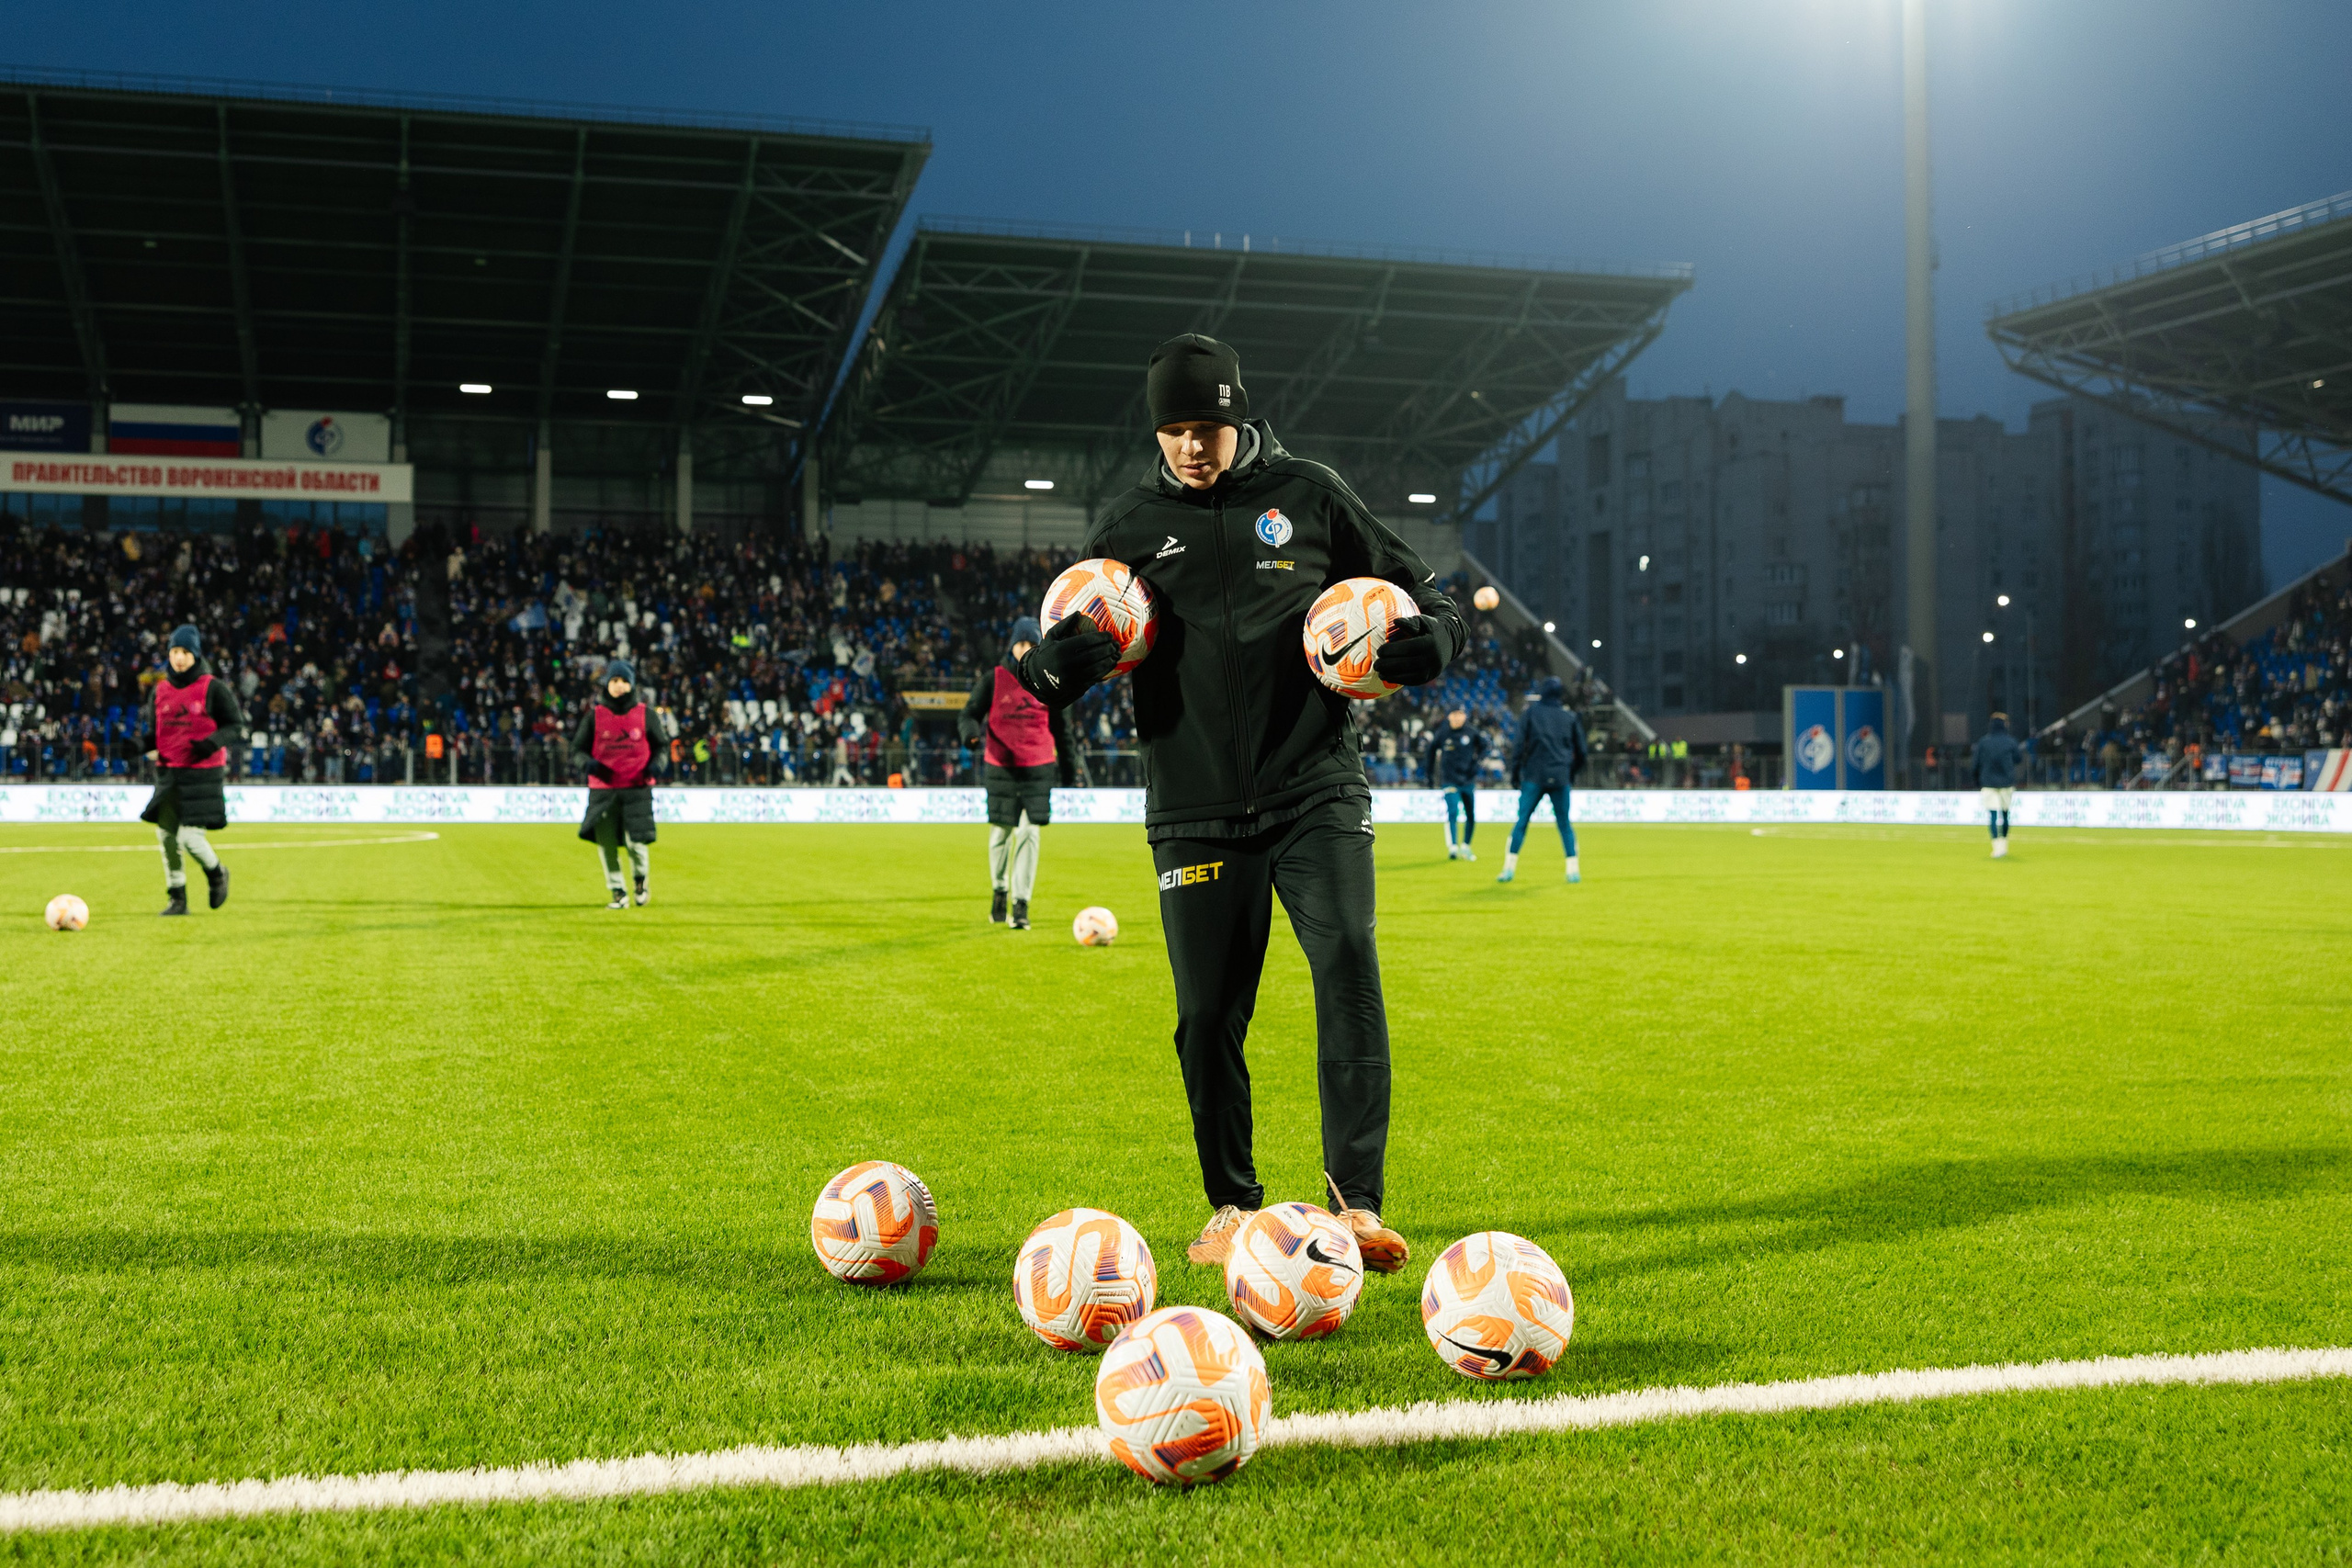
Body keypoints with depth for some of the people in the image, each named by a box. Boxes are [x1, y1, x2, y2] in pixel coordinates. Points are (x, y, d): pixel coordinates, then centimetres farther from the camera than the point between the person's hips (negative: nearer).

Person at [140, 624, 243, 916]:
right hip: (169, 772, 5)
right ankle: (177, 899, 14)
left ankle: (217, 873, 20)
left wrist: (213, 741, -21)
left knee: (190, 837, -12)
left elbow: (236, 727, -3)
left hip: (203, 772, -5)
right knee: (166, 835, 2)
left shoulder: (213, 689, -4)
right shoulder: (161, 690, 11)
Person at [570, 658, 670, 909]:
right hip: (602, 791, 1)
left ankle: (641, 877, 23)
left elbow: (663, 745, 13)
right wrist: (587, 762, -13)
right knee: (605, 844, 0)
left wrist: (656, 763, -8)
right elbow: (577, 749, 9)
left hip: (637, 788, -1)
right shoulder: (594, 716, 6)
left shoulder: (646, 715, 6)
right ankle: (618, 893, 16)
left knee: (636, 843, -10)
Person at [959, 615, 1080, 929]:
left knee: (1030, 834, -8)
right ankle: (999, 891, 31)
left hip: (1038, 769, 0)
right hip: (1000, 768, 0)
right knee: (1001, 833, 8)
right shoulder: (994, 677, 0)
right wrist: (971, 731, -25)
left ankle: (1021, 904, -5)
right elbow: (970, 714, 0)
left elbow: (1062, 729, 12)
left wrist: (1070, 774, 12)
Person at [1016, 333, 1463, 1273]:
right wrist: (1053, 667, -10)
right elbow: (1067, 650, 15)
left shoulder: (1308, 496, 6)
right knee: (1208, 1013, 3)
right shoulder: (1128, 527, 9)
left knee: (1348, 966, -18)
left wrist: (1431, 636, -9)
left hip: (1316, 793, -1)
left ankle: (1356, 1201, -15)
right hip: (1194, 809, 1)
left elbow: (1414, 590, 14)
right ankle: (1233, 1208, 20)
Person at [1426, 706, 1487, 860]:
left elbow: (1483, 749, 11)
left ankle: (1466, 847, 26)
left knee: (1471, 816, 8)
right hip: (1450, 782, -2)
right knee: (1453, 812, -17)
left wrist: (1477, 764, -7)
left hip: (1468, 782, 2)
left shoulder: (1472, 734, 1)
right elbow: (1431, 752, 14)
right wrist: (1430, 774, 15)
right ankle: (1453, 848, -22)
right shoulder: (1442, 735, 0)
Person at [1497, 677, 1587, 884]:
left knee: (1522, 821, 1)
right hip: (1560, 778, 2)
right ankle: (1573, 870, 1)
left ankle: (1509, 868, -4)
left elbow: (1520, 744, -2)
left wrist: (1515, 772, 4)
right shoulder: (1570, 716, 10)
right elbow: (1580, 750, 12)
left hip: (1534, 776, -2)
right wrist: (1572, 772, 24)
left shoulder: (1531, 712, 4)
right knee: (1564, 823, 7)